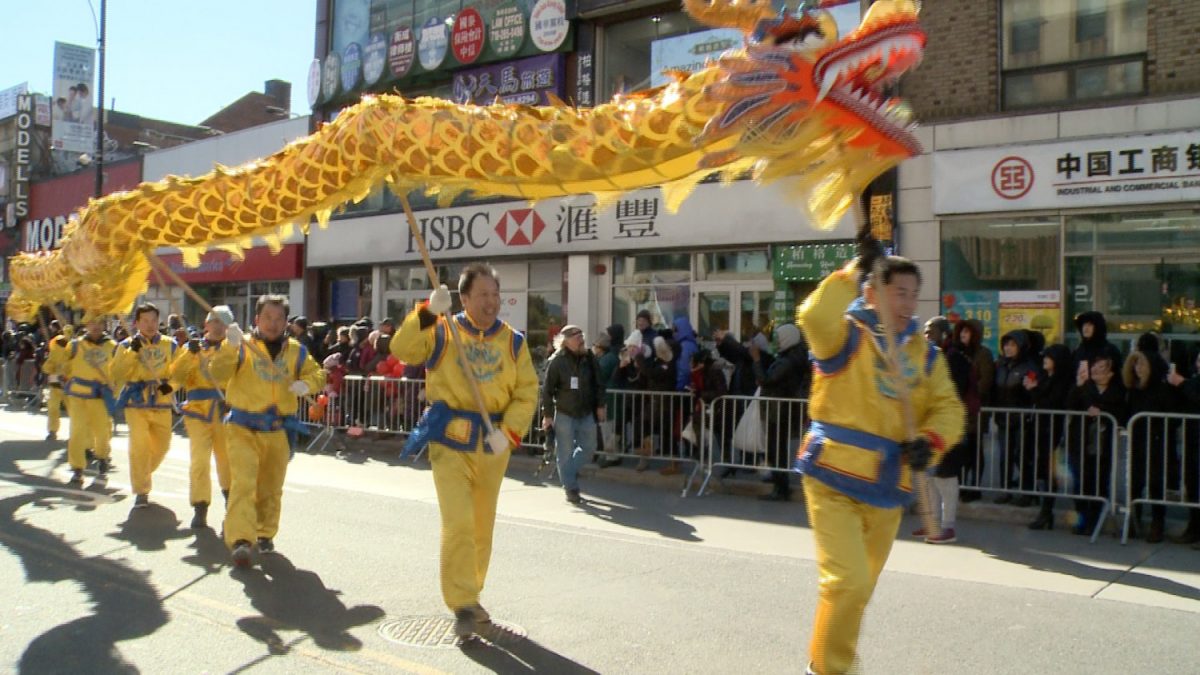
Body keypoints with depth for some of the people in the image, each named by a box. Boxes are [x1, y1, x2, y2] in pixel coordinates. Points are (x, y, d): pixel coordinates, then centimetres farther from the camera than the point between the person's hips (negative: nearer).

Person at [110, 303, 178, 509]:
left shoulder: (169, 345, 6)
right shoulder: (127, 345, 2)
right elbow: (116, 373, -9)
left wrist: (171, 384, -14)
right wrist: (132, 352, -19)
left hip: (161, 403, 3)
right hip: (136, 402, -2)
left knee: (161, 445, 12)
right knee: (139, 445, -12)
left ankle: (142, 475, 40)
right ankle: (141, 491, 0)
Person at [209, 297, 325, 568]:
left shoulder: (296, 351, 7)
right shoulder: (242, 345, -3)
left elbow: (317, 374, 10)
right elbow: (218, 375, -13)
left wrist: (307, 384, -13)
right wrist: (230, 345, -29)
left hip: (278, 432, 4)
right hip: (243, 428, -3)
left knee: (271, 488, 14)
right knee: (243, 482, -17)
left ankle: (265, 534, 32)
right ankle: (240, 540, -19)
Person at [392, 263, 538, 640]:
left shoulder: (513, 341, 3)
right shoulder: (442, 332, -2)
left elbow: (527, 393, 0)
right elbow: (402, 350, -17)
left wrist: (508, 432, -14)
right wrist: (429, 312, -27)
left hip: (492, 444, 3)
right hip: (450, 441, -3)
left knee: (482, 526, 14)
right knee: (458, 524, -12)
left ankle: (470, 595, 32)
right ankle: (462, 604, -2)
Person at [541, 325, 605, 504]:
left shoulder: (589, 358, 3)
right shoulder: (556, 361, -10)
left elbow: (598, 384, 11)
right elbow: (547, 389, -8)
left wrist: (600, 405, 8)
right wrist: (547, 414, -9)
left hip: (587, 413, 5)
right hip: (564, 414, -4)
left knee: (588, 448, 8)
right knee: (565, 452, 0)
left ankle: (568, 473, 31)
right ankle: (571, 489, 10)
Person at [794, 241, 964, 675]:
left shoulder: (925, 354, 10)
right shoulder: (847, 335, -6)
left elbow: (947, 407, 6)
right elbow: (815, 317, -28)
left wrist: (929, 441, -13)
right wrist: (855, 268, -23)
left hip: (887, 487, 6)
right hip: (834, 478, -6)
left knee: (858, 588, 20)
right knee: (848, 582, -15)